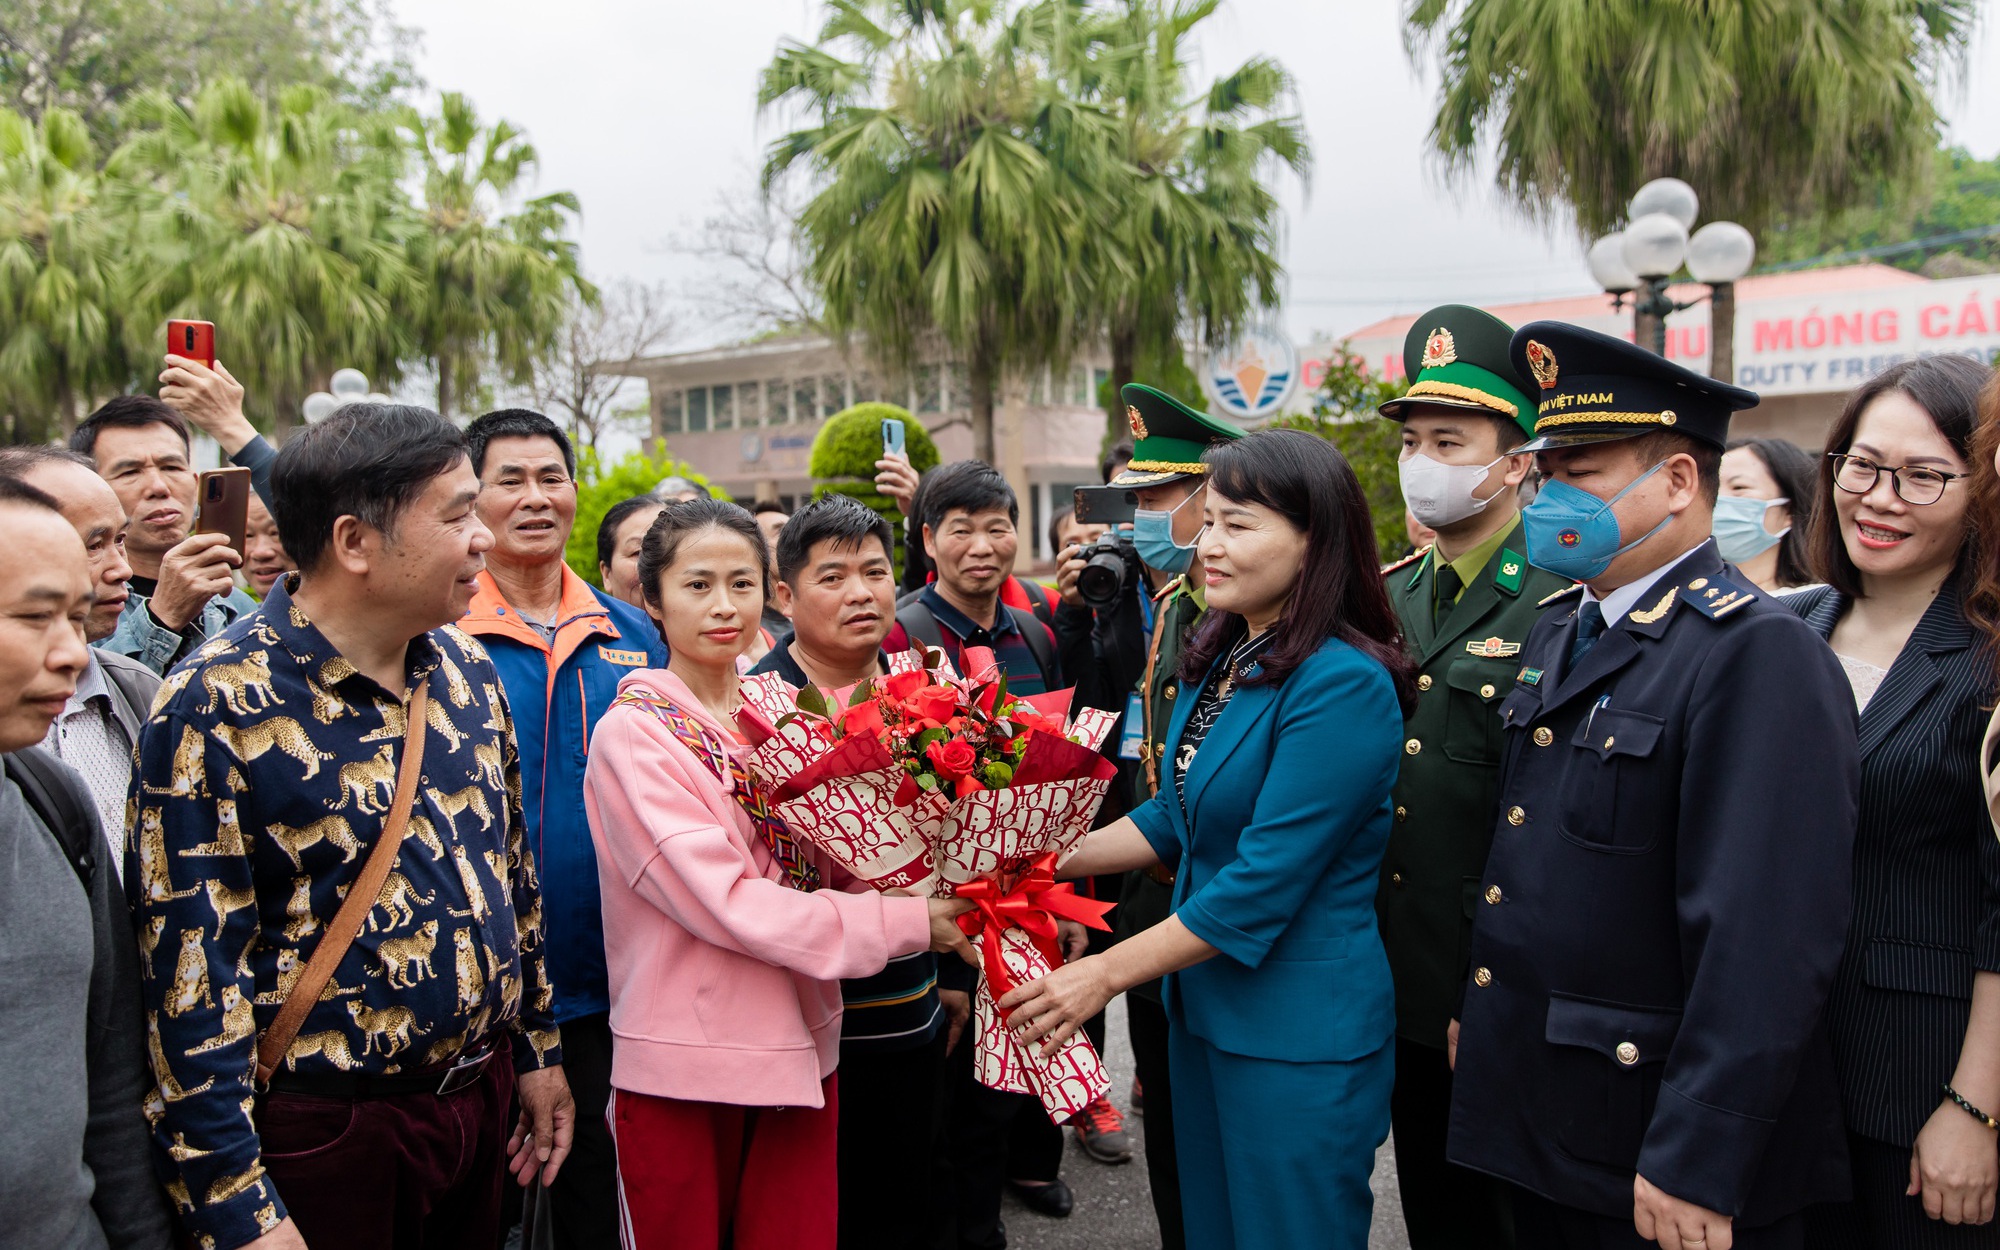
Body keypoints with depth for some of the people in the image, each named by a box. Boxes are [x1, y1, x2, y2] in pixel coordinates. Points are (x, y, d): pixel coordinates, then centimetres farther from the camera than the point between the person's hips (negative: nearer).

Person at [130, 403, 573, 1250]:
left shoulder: (466, 669, 3)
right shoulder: (215, 708, -17)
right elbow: (190, 973, -17)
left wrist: (537, 1049, 15)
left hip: (481, 1097, 6)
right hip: (328, 1135, -6)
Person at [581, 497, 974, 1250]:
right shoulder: (633, 734, -11)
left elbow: (830, 868, 3)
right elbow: (725, 900, -20)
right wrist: (903, 923, -21)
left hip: (801, 1050, 5)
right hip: (679, 1063, -4)